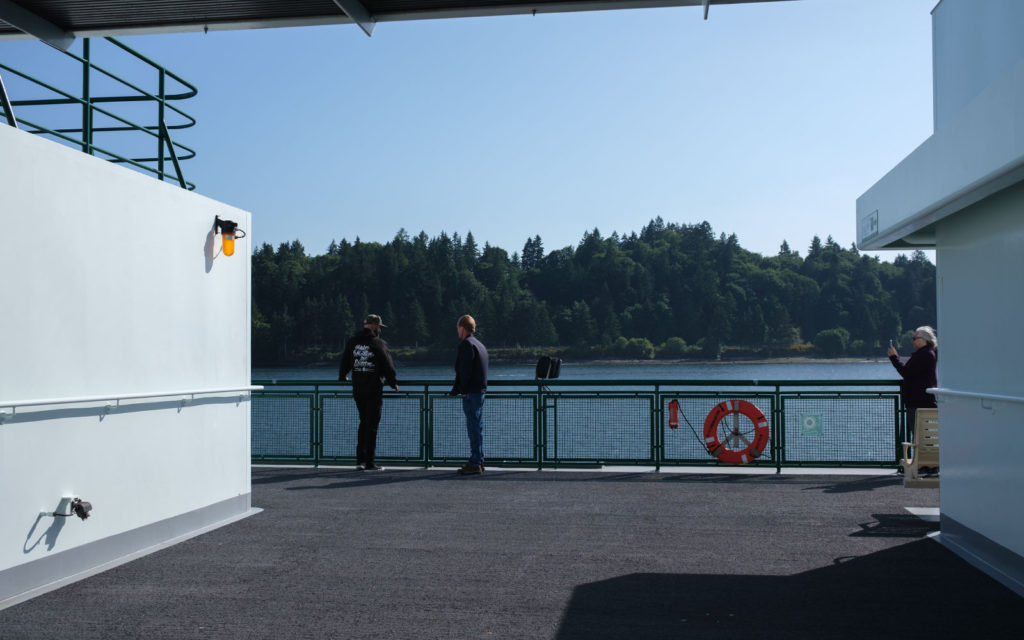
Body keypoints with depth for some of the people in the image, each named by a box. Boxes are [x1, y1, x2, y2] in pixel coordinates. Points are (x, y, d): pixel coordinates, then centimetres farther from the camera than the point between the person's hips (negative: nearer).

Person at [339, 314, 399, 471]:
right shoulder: (378, 344, -10)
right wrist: (393, 383, 9)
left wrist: (342, 377, 35)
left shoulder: (352, 342, 6)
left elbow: (344, 362, 17)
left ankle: (360, 460, 18)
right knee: (372, 426, 0)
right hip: (374, 390, -5)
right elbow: (388, 366, -6)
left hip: (357, 390, 6)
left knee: (363, 423, 18)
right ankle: (369, 463, 2)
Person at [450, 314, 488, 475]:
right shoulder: (479, 344, 19)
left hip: (470, 393, -10)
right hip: (480, 390, 10)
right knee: (477, 427, 14)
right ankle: (478, 461, 19)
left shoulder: (466, 344, -11)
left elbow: (464, 370, -18)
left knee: (473, 427, -8)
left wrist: (461, 389, -11)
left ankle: (475, 464, -6)